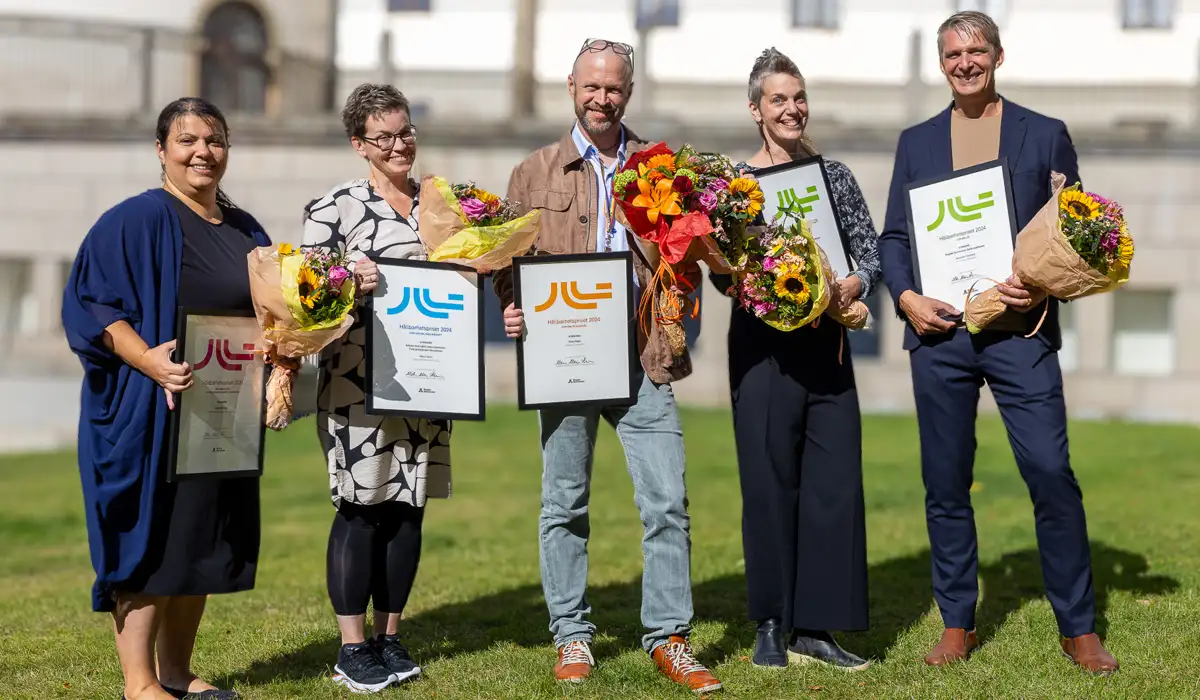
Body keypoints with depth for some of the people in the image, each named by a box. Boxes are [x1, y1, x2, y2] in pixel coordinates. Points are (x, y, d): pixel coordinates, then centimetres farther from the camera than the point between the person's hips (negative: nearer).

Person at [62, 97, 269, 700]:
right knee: (151, 534, -5)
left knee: (201, 538, 10)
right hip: (150, 410, -7)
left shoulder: (245, 231, 13)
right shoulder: (137, 220, -8)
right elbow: (94, 305, -14)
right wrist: (148, 360, -27)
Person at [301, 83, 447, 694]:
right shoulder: (334, 208, -3)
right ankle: (352, 647, 8)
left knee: (409, 508, 8)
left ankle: (389, 637, 20)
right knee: (361, 509, -2)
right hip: (357, 383, -5)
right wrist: (349, 284, -22)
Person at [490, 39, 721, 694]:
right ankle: (572, 637, 18)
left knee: (667, 500, -3)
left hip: (642, 357, 1)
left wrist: (685, 284, -6)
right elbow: (507, 260, 9)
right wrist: (512, 309, -10)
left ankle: (669, 638, 8)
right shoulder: (535, 173, 10)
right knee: (564, 504, 6)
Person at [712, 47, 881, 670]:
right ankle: (770, 626, 11)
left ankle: (813, 627, 8)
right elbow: (722, 273, -2)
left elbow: (871, 252, 7)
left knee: (834, 479, 0)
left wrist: (852, 286, -12)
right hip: (762, 344, -3)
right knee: (770, 480, -1)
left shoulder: (834, 175, 10)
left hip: (826, 343, 3)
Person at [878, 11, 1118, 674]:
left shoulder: (1046, 136, 8)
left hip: (1019, 329, -2)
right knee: (945, 484, 6)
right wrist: (906, 296, -6)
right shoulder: (916, 142, 13)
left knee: (1052, 475, -8)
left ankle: (1078, 629, 4)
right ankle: (957, 625, 18)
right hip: (939, 329, 2)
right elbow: (893, 236, 12)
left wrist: (1043, 289, -11)